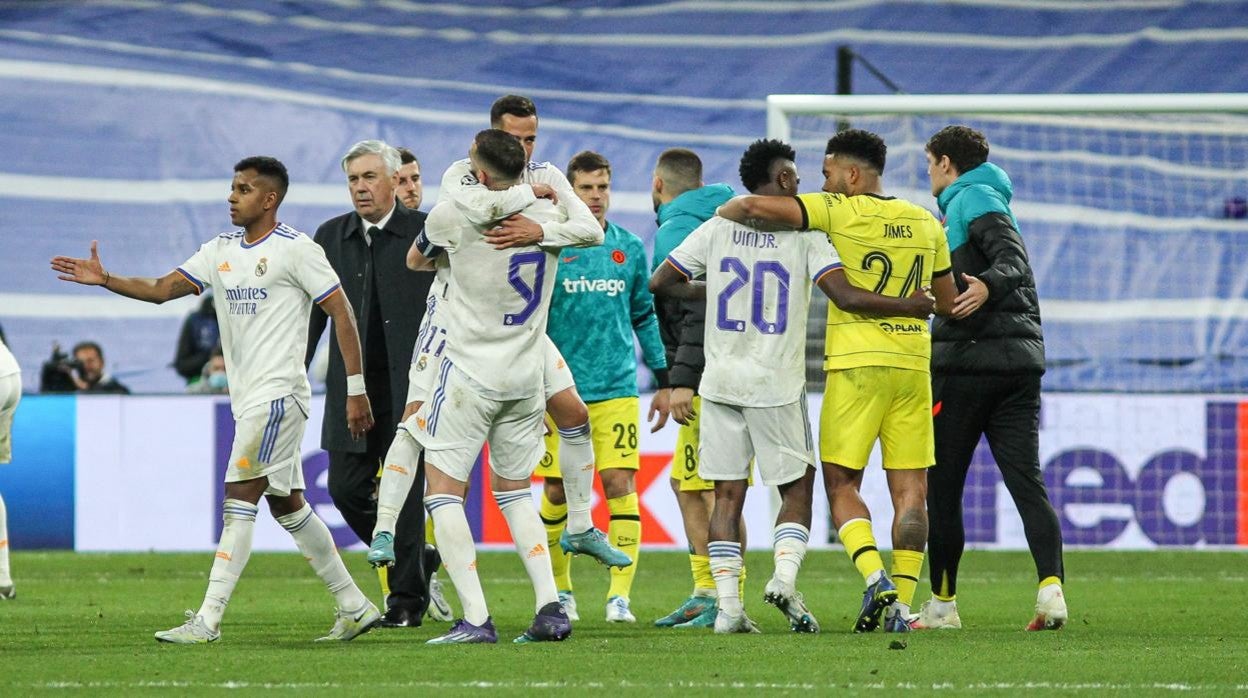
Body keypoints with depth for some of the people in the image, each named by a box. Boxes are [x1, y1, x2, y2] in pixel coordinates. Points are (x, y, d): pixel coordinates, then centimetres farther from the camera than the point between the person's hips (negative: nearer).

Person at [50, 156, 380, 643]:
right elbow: (162, 289, 8)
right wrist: (104, 279, -8)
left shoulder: (296, 249, -8)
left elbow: (341, 312, -8)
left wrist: (355, 389, -11)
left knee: (239, 498, -12)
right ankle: (354, 606, 19)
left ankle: (208, 620, -14)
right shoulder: (220, 251, 14)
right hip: (247, 397, 8)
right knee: (286, 504, 11)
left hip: (277, 392, -8)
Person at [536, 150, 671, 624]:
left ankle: (620, 595, -10)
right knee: (556, 492, 4)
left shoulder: (630, 248, 8)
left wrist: (663, 381, 14)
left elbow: (645, 317, 16)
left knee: (619, 484, -10)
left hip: (616, 388, 1)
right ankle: (560, 589, 21)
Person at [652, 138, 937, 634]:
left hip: (721, 381, 3)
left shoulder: (718, 228, 5)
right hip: (777, 387, -3)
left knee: (728, 493, 6)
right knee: (797, 487, 11)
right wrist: (908, 308, -2)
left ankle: (727, 604, -1)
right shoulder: (804, 233, -4)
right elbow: (846, 297, -13)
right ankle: (784, 575, -11)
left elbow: (659, 282, 7)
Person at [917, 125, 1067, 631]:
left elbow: (1013, 258, -18)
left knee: (941, 485, 2)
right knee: (1026, 480, -4)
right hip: (1021, 360, 8)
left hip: (968, 359, -8)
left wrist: (988, 284, -38)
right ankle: (1051, 585, -22)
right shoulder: (985, 199, 25)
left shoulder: (974, 199, -3)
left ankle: (942, 604, 7)